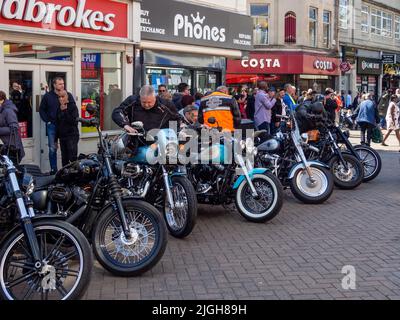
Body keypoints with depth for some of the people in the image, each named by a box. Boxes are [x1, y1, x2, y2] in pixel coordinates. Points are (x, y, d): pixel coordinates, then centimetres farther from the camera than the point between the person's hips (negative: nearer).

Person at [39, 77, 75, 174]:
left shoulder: (68, 95, 2)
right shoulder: (48, 96, 3)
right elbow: (41, 109, 11)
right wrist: (47, 121, 2)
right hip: (52, 126, 0)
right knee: (52, 149, 3)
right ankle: (53, 169, 12)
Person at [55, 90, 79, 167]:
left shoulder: (72, 106, -4)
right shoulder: (59, 109, 14)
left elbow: (74, 121, -17)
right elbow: (57, 125, 19)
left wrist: (65, 111, -18)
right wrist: (55, 140, 18)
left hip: (72, 136, -6)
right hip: (62, 137, 6)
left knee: (72, 158, -13)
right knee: (64, 159, 8)